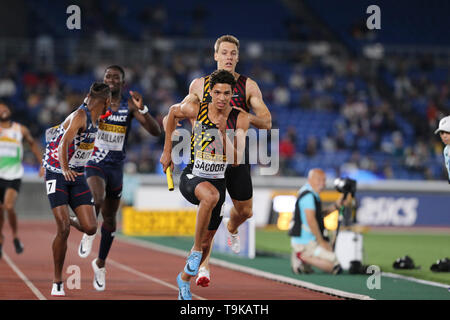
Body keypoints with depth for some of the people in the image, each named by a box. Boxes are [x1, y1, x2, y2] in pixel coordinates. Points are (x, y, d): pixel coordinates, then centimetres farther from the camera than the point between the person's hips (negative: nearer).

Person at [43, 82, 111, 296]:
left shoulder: (95, 118, 6)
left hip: (77, 176, 7)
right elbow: (65, 141, -34)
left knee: (90, 228, -7)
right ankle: (57, 282, -2)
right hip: (57, 174, -7)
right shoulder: (80, 116, -19)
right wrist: (65, 169, -49)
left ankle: (70, 221, 29)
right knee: (62, 229, -15)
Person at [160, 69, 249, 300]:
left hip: (219, 181, 3)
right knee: (211, 195, -39)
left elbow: (235, 161, -14)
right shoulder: (196, 110, -11)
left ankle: (185, 278, 41)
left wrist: (223, 133, -27)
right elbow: (173, 113, 12)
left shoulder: (239, 120, -9)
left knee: (207, 240, 13)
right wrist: (167, 151, 12)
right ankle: (196, 251, -22)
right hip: (192, 176, -3)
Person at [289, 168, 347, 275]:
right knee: (336, 266, -14)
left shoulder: (313, 195, 17)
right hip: (306, 242, -10)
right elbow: (311, 220, -21)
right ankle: (303, 256, -12)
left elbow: (320, 214, 23)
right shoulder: (308, 195, -15)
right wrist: (321, 241, -16)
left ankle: (304, 260, 3)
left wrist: (336, 205, 11)